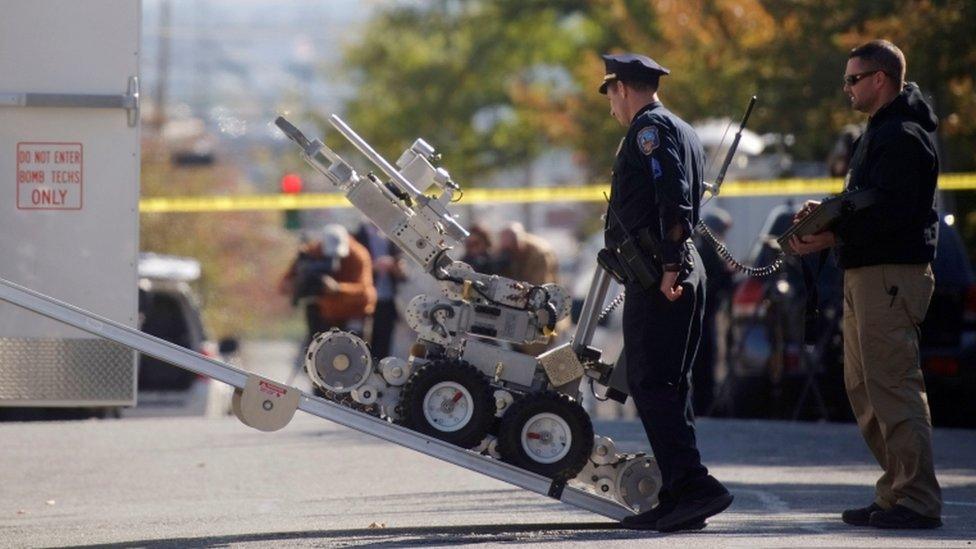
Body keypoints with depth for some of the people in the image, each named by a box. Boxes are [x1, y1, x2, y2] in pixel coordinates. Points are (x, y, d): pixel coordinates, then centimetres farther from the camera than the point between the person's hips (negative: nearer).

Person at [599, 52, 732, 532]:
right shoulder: (684, 132, 23)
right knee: (671, 385, 10)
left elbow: (674, 198, -18)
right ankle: (678, 499, 10)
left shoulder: (649, 128, -7)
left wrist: (669, 264, -23)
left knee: (650, 385, -12)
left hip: (657, 275, -10)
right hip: (687, 271, 10)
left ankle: (693, 485, -20)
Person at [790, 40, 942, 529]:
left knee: (892, 387, -11)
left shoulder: (902, 136, -12)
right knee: (863, 388, 12)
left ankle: (918, 501, -11)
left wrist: (835, 236, -20)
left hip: (891, 274, -11)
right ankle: (895, 494, 15)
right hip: (864, 275, 11)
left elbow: (892, 212, -22)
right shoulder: (879, 134, 22)